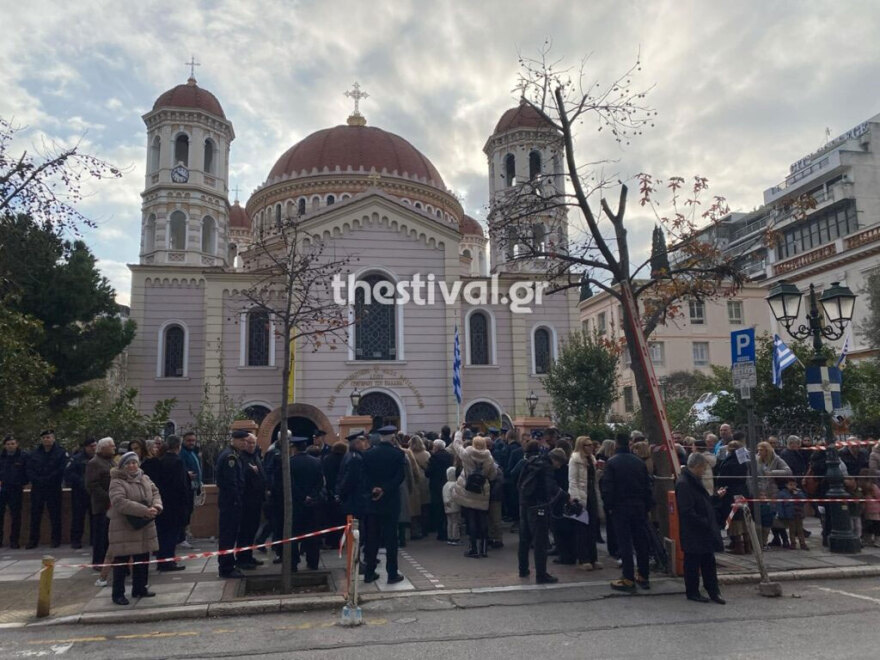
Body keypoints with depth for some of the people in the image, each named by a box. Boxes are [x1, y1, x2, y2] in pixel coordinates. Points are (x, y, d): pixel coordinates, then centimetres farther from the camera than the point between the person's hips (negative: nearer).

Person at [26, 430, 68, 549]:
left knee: (55, 515, 2)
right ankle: (33, 540, 17)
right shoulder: (34, 454, 10)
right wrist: (37, 481, -12)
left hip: (54, 489, -3)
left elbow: (61, 470, -10)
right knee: (35, 515, 8)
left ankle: (56, 539, 11)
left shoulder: (61, 453, -2)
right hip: (37, 489, 4)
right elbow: (29, 471, 4)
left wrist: (47, 479, -15)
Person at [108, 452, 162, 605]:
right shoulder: (117, 482, -13)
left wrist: (156, 507, -14)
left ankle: (139, 588, 27)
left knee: (142, 559, 13)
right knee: (121, 561, 1)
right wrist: (145, 510, -29)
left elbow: (155, 493, 9)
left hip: (144, 527, 6)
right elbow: (120, 503, -25)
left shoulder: (145, 478, 10)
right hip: (124, 528, -6)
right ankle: (118, 593, 13)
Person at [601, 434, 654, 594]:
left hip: (620, 507, -4)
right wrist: (648, 505, 9)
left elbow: (607, 488, -12)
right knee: (641, 541, 12)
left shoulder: (611, 462, -9)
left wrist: (609, 506, -1)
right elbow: (648, 485, 4)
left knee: (625, 543, 0)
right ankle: (643, 576, 19)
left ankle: (629, 579, 0)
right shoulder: (639, 462, 3)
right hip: (640, 507, 4)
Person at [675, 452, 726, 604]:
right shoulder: (683, 483, -21)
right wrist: (704, 523, -19)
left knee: (709, 562, 13)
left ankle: (713, 591, 21)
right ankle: (692, 592, 16)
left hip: (704, 531, 9)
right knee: (692, 562, 4)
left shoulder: (695, 481, 12)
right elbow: (687, 511, -24)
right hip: (692, 533, -9)